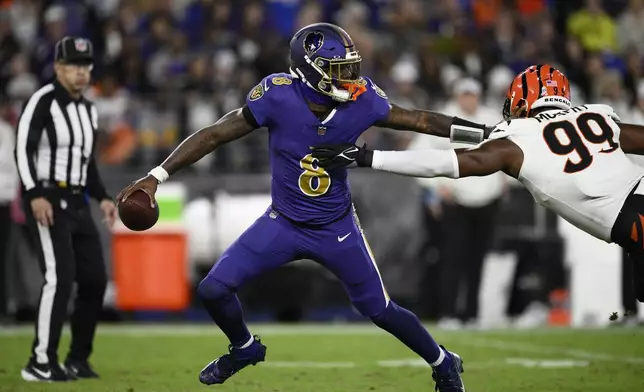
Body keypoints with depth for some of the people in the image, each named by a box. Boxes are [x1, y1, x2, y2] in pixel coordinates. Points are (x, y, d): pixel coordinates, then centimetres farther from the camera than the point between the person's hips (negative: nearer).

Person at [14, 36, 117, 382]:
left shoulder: (88, 110, 16)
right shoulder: (43, 102, -9)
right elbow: (22, 150, -16)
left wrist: (102, 198, 14)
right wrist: (35, 195, -25)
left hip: (77, 202, 8)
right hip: (46, 200, -8)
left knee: (94, 279, 4)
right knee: (60, 277, -17)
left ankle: (78, 360, 16)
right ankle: (41, 363, -13)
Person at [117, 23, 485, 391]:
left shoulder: (361, 99, -20)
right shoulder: (278, 96, -26)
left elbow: (419, 120, -7)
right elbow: (215, 135, -18)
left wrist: (487, 134, -8)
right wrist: (156, 176, -21)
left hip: (337, 228, 0)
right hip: (283, 223, 0)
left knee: (380, 310, 9)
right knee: (214, 289, -8)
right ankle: (245, 348, 24)